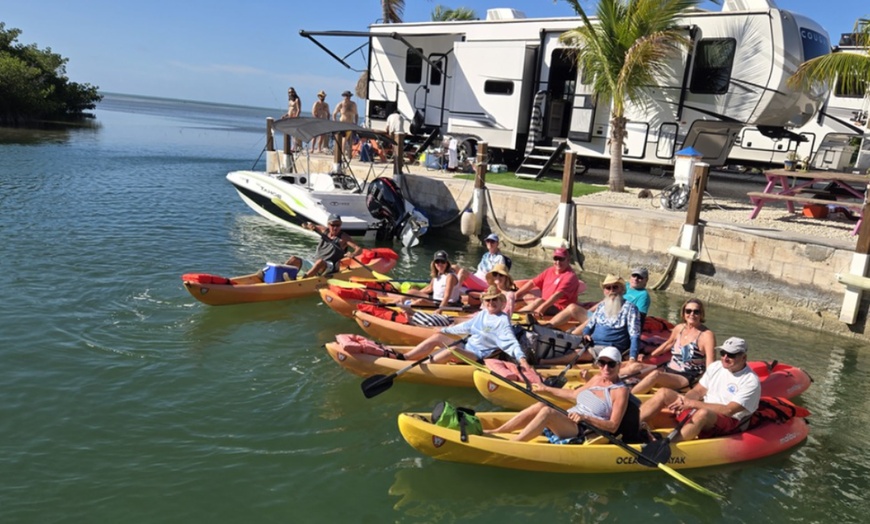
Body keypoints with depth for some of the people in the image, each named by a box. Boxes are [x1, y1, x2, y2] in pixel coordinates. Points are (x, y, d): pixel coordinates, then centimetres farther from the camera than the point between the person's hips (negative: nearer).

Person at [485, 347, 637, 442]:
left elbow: (613, 426, -12)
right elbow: (574, 394, 26)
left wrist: (585, 418, -22)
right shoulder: (597, 379, 14)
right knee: (540, 406, -20)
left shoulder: (620, 390, -7)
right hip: (568, 420, 7)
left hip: (582, 431, -7)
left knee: (547, 411, -30)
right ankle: (494, 432, -18)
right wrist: (546, 389, 28)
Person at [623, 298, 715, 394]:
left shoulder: (707, 335, -11)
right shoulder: (679, 328, 8)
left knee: (655, 374, -35)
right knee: (636, 367, -15)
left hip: (687, 378, -7)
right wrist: (649, 356, 26)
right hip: (668, 370, 7)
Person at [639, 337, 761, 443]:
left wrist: (694, 404, -23)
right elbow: (697, 392, 9)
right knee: (664, 392, -10)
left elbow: (728, 411, -20)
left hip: (729, 425, -7)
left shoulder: (751, 381, -12)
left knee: (703, 413, -41)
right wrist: (684, 400, -15)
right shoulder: (715, 366, 8)